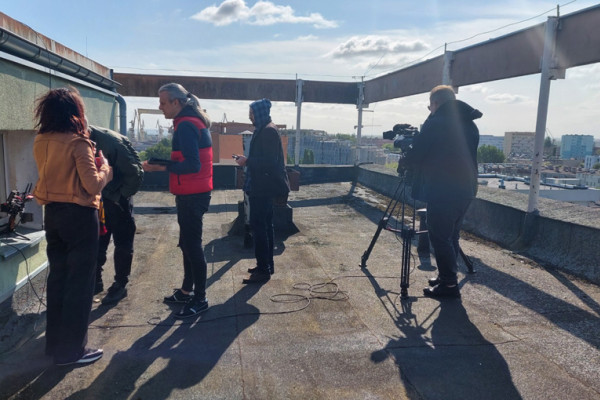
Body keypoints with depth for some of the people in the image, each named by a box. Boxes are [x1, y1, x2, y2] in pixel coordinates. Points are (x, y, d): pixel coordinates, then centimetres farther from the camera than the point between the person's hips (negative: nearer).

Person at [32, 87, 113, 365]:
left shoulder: (40, 142, 4)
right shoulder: (77, 142, -17)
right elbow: (93, 185, -19)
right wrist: (105, 168, -2)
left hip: (52, 214, 7)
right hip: (79, 216, -7)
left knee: (57, 278, 17)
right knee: (79, 282, 3)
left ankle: (55, 342, 30)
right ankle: (71, 350, 13)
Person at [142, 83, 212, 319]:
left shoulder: (186, 126, -17)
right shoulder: (192, 122, 15)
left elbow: (192, 165, -24)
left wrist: (160, 167, -20)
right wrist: (164, 161, 13)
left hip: (192, 196, -11)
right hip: (192, 193, 11)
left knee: (192, 246, -3)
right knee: (188, 244, 18)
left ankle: (200, 299, 8)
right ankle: (186, 290, 31)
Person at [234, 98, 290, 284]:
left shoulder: (268, 131, -16)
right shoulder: (265, 130, 14)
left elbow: (269, 161, -22)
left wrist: (247, 161, -15)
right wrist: (247, 159, 10)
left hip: (263, 187, -11)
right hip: (263, 186, 11)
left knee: (258, 226, -7)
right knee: (265, 225, 14)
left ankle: (263, 270, -1)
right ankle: (267, 265, 23)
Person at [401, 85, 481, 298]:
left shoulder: (435, 123, -11)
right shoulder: (470, 124, 13)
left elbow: (416, 156, -10)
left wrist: (406, 160, 13)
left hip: (442, 191, -8)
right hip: (465, 190, 8)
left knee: (440, 238, -1)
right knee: (452, 236, 17)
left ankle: (449, 284, 3)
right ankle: (447, 276, 25)